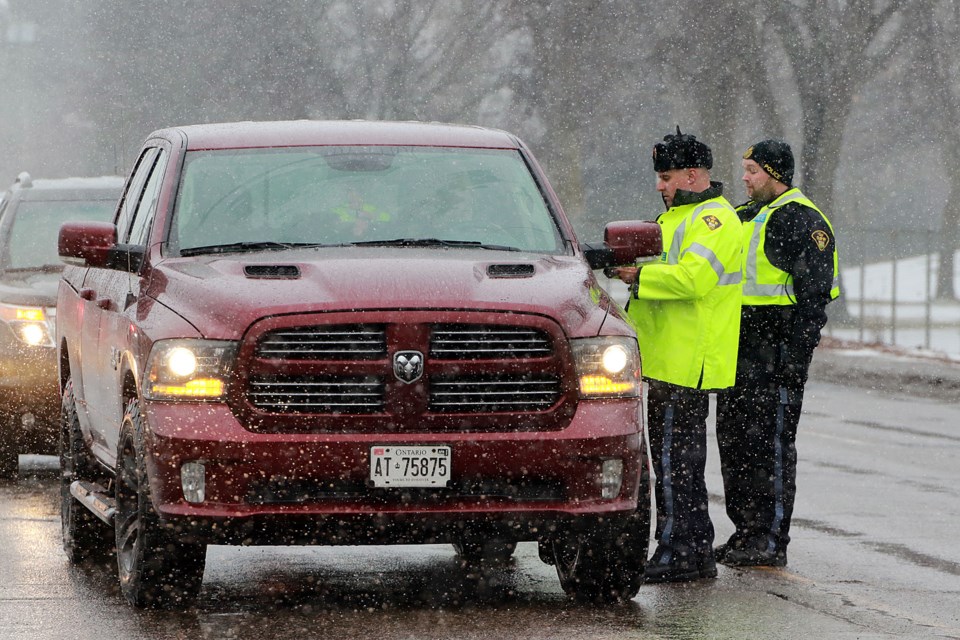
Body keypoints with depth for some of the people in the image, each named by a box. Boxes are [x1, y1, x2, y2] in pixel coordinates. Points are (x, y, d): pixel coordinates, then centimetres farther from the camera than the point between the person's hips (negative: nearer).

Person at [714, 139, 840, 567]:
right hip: (740, 352, 10)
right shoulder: (744, 216, 19)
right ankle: (746, 533, 18)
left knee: (770, 443, -8)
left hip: (775, 352, -10)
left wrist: (796, 357, -21)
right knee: (733, 440, 10)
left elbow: (814, 294, -16)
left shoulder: (801, 220, -10)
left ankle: (771, 542, -6)